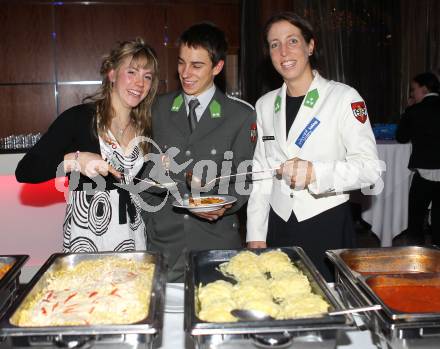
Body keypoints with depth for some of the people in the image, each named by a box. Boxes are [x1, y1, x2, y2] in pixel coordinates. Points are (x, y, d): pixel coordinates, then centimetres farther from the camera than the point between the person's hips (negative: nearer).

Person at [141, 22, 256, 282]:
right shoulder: (159, 109, 6)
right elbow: (147, 171, 10)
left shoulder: (242, 117, -2)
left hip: (217, 241, -1)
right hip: (164, 240, 2)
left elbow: (243, 178, -1)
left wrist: (225, 205, -18)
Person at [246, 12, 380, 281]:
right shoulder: (265, 105, 8)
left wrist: (315, 173, -25)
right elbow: (261, 175, 10)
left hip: (329, 226, -3)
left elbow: (369, 167, -10)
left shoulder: (344, 97, -5)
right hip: (279, 228, 4)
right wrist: (256, 235, 6)